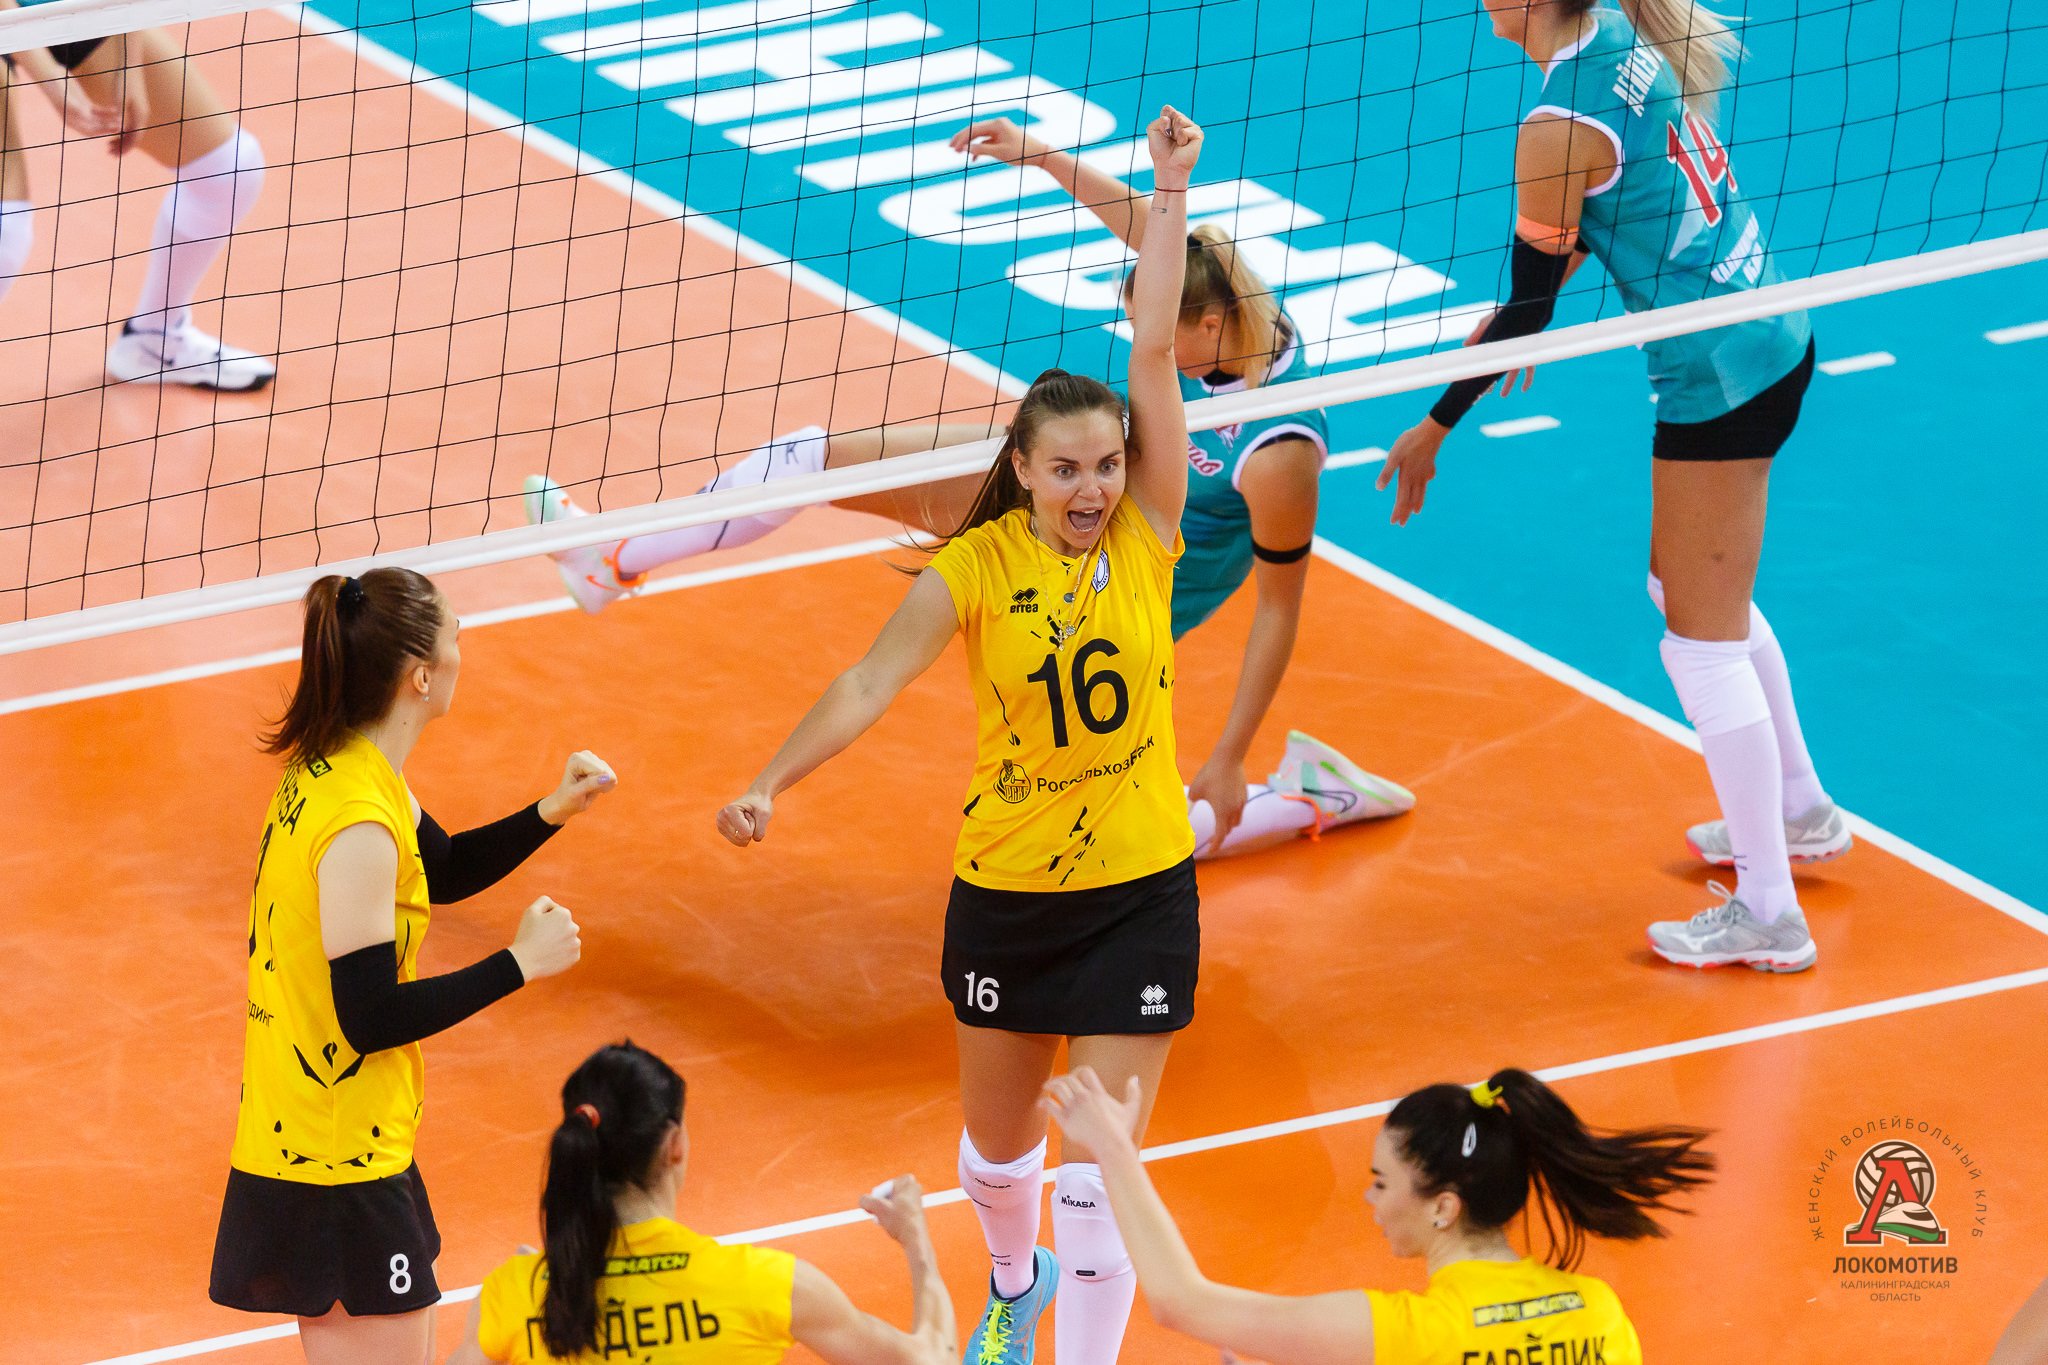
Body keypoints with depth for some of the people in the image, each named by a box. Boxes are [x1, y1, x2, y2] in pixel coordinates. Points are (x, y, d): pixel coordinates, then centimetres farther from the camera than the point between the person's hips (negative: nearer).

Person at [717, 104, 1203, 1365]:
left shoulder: (1146, 535, -8)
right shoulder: (975, 570, -10)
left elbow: (1154, 352, -16)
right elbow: (871, 685, -16)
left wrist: (1171, 195, -22)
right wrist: (771, 784, -30)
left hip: (1141, 893, -1)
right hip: (1004, 890, 1)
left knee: (1099, 1171, -6)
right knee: (999, 1142, 20)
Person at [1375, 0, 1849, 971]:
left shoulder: (1559, 125, -23)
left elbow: (1528, 310, -17)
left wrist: (1436, 429, -7)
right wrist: (1536, 293, 25)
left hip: (1716, 373, -9)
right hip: (1775, 334, 9)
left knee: (1702, 640, 0)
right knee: (1696, 593, 27)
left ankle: (1767, 916, 6)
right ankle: (1797, 810, 41)